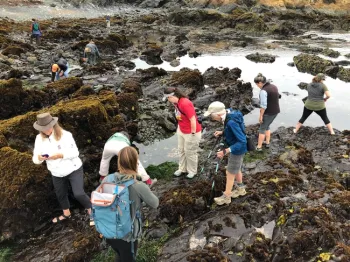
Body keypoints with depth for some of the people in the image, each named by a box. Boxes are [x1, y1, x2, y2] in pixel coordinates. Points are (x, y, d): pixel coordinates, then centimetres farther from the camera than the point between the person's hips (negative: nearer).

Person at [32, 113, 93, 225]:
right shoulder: (39, 138, -7)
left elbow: (75, 152, -20)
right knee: (60, 195, 22)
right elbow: (35, 159, -7)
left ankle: (92, 212, 12)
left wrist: (60, 155, -35)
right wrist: (39, 158, -31)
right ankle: (66, 214, 50)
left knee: (79, 194, -13)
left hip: (74, 169, -5)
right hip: (57, 173, 5)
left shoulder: (65, 135, -21)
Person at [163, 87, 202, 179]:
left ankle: (192, 171, 29)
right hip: (181, 131, 9)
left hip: (191, 132, -9)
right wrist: (179, 128, 13)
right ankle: (182, 169, 38)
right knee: (181, 150, 20)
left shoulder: (185, 104, -31)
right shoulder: (176, 102, -3)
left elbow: (193, 120, -27)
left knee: (190, 152, 8)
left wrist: (193, 134, -20)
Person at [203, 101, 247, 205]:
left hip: (237, 150, -9)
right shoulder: (229, 114, -8)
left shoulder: (231, 122, -35)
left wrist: (225, 151, -35)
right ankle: (241, 189, 48)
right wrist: (222, 132, -1)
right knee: (236, 170, 26)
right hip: (235, 148, 9)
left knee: (230, 174, 9)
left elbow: (242, 141, -32)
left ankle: (226, 197, 28)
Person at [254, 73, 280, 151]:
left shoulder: (263, 91, -22)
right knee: (267, 126, 27)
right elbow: (276, 99, 13)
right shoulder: (274, 86, 4)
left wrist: (260, 115, -14)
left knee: (262, 129, 10)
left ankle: (259, 147, 19)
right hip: (276, 111, 8)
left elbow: (263, 105, -24)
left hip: (268, 113, -8)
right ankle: (267, 143, 35)